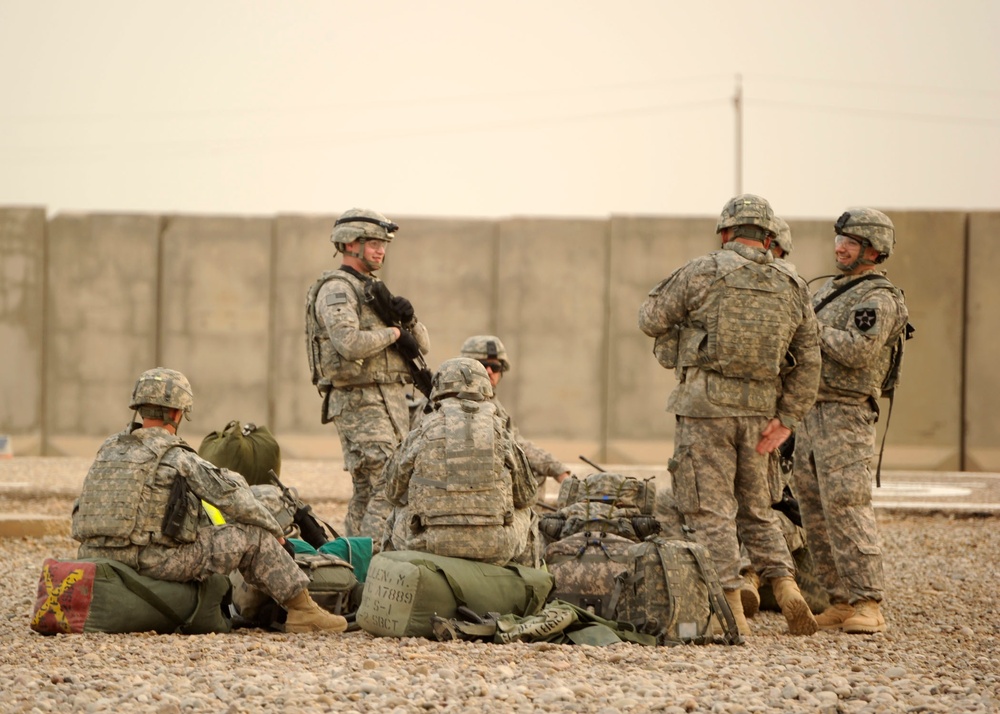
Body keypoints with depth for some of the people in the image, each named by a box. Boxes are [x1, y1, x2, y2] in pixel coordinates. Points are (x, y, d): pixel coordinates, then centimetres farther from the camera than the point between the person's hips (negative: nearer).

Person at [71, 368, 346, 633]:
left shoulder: (109, 448, 11)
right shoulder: (177, 459, -8)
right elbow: (235, 500, -4)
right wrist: (275, 531, 11)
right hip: (152, 563, -7)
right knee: (254, 537, 1)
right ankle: (302, 610, 8)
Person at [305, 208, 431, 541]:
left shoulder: (373, 289, 21)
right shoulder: (336, 289, -8)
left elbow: (422, 344, 19)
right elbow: (349, 344, -25)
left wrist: (408, 318, -2)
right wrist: (394, 332, -11)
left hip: (392, 401, 9)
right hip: (361, 402, -9)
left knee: (367, 493, 11)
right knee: (389, 488, -18)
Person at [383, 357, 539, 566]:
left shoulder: (422, 432, 3)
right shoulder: (499, 431, 3)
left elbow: (395, 493, 15)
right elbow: (525, 495, 12)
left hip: (428, 544, 0)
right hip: (495, 549, 0)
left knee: (398, 518, 33)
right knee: (523, 515, 33)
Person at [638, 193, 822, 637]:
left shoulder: (702, 273, -6)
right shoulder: (792, 288, 7)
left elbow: (650, 320, 3)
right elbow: (808, 363, 5)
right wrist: (786, 419, 5)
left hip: (706, 405, -4)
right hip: (758, 413, 4)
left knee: (710, 510, 0)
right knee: (757, 509, 19)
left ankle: (731, 611, -5)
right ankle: (786, 587, 4)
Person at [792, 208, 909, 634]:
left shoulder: (878, 299, -11)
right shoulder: (831, 290, 18)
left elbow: (860, 351, -25)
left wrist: (813, 328, -16)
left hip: (844, 417, -9)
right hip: (810, 413, 9)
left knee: (846, 508, -14)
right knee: (816, 512, 7)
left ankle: (868, 607, -14)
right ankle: (841, 602, 11)